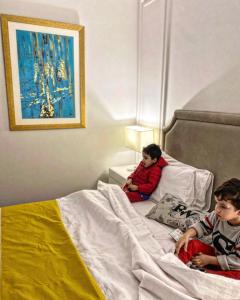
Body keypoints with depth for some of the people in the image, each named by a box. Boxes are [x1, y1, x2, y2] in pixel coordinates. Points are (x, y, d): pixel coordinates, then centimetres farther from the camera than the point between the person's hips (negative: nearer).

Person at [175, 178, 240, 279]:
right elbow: (203, 226, 1)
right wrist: (187, 234, -18)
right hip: (215, 254, 6)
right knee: (192, 244, -11)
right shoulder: (218, 215, -13)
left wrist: (208, 259, -21)